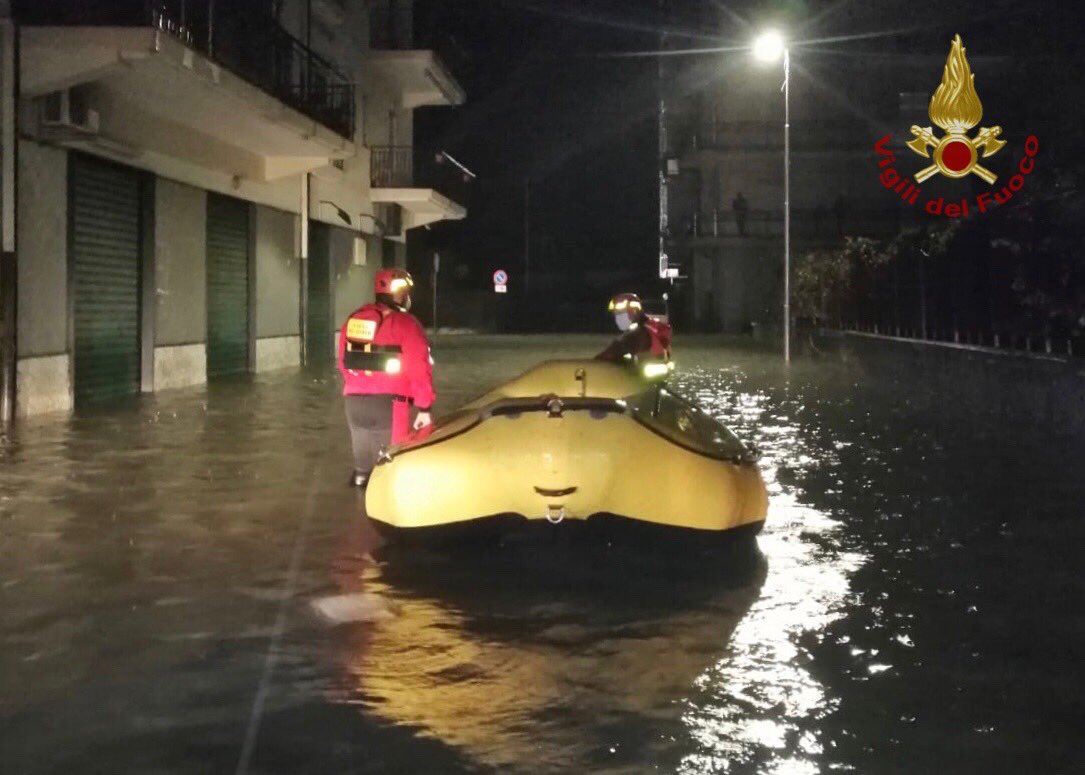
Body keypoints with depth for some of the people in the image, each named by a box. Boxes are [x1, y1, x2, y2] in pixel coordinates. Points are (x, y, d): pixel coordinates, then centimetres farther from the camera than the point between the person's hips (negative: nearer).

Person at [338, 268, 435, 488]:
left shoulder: (353, 320, 10)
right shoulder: (405, 324, -8)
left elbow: (344, 363, 15)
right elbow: (419, 369, -12)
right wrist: (424, 407, -6)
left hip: (354, 401, 6)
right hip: (388, 404, -6)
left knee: (362, 463, 17)